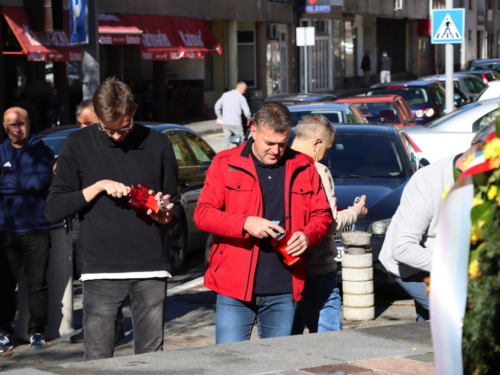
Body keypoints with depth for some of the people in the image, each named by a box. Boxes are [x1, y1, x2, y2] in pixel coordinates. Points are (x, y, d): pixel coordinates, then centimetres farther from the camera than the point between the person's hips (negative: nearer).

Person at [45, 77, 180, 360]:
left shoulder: (157, 144, 7)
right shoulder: (79, 145, 4)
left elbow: (174, 208, 15)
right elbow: (53, 209, 1)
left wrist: (166, 215, -7)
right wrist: (98, 186, -10)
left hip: (151, 271, 1)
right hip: (102, 273, -1)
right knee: (98, 361, -3)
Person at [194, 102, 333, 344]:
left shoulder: (303, 167, 8)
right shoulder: (226, 163, 1)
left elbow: (322, 215, 14)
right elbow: (202, 214, -4)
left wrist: (308, 235, -9)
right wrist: (245, 223, -20)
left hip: (283, 291, 2)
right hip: (234, 287, -2)